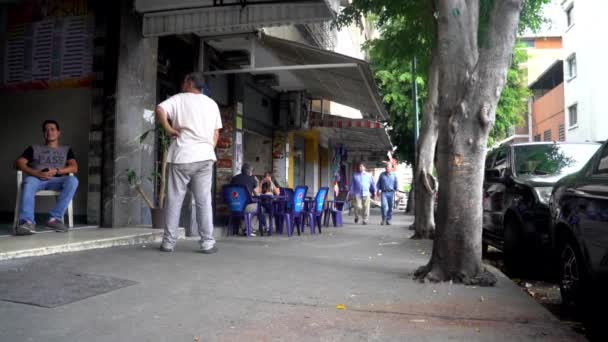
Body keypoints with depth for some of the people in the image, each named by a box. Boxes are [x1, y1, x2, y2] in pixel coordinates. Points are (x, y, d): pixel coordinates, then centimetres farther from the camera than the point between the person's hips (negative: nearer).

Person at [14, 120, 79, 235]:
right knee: (28, 181, -38)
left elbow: (74, 168, 8)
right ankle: (27, 222, -51)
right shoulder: (34, 148, 25)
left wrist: (56, 171, -11)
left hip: (56, 180, 0)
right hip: (37, 178, 0)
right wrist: (36, 173, -12)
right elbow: (19, 163, 8)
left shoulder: (66, 150, 25)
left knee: (73, 180, -34)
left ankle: (55, 218, -37)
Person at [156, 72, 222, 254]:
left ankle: (169, 242, 8)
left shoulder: (179, 99, 2)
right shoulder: (212, 103, 15)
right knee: (204, 201, 4)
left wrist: (168, 128, -5)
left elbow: (159, 110, -16)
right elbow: (216, 133, 14)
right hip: (204, 157, 3)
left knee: (174, 200, 4)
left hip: (182, 156, -3)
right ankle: (207, 242, 3)